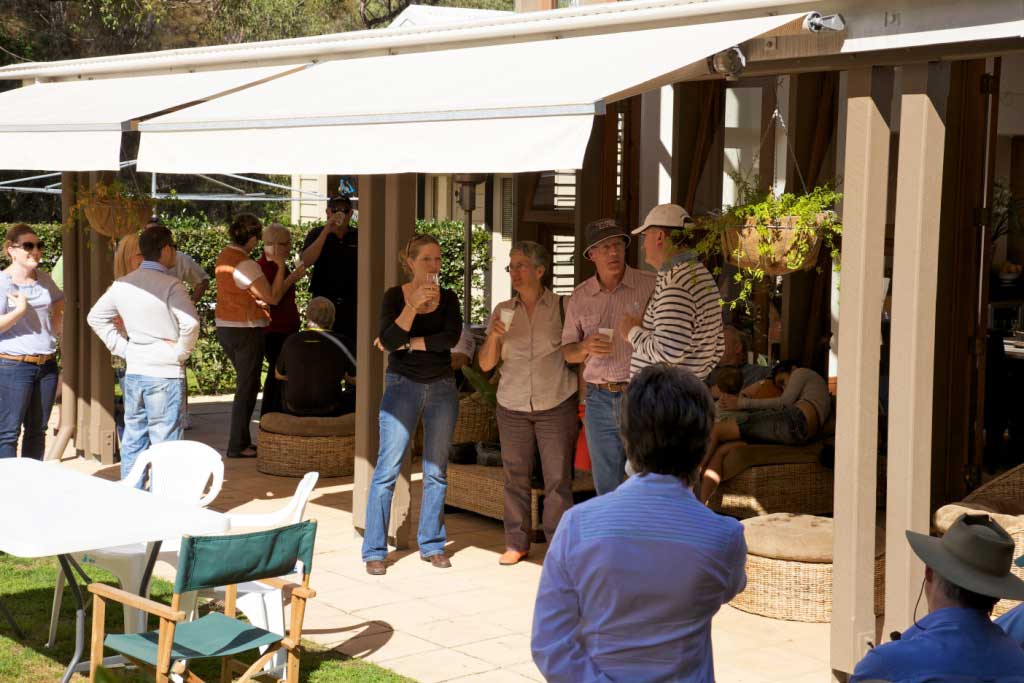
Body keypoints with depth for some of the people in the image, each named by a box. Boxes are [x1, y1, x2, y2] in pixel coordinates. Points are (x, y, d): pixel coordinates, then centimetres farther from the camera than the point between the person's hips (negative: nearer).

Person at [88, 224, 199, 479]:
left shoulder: (122, 284, 6)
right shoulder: (170, 285, -14)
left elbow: (95, 317, 15)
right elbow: (190, 323, -25)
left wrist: (123, 347, 12)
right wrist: (180, 352, -9)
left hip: (132, 371, 6)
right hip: (164, 374, -6)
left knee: (133, 437, 14)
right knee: (163, 441, 0)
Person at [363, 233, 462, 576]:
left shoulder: (448, 298, 5)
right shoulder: (395, 296, -1)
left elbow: (452, 337, -12)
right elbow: (388, 340, -16)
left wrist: (408, 343, -13)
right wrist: (413, 305, -27)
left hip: (442, 387, 3)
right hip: (402, 385, -3)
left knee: (436, 470, 7)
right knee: (387, 469, -7)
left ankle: (432, 544, 17)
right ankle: (374, 551, -2)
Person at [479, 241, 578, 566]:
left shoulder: (562, 307, -1)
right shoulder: (503, 311, 7)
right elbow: (486, 364, 7)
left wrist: (583, 398, -3)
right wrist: (494, 336, -11)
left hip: (557, 405, -3)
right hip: (513, 405, 3)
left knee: (558, 477, -4)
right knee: (515, 476, 5)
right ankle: (516, 542, 14)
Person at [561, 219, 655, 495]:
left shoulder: (651, 286, -2)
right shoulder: (580, 296, 8)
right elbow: (568, 352, 11)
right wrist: (585, 347, -10)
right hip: (599, 399, 3)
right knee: (606, 487, 10)